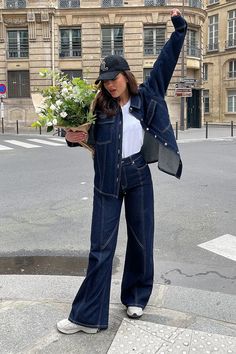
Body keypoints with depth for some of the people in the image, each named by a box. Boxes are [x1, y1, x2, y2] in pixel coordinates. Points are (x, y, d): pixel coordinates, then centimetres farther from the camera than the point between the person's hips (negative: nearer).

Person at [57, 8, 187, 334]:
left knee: (141, 239, 12)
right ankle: (88, 316, 8)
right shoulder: (99, 105, -1)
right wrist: (73, 138, -11)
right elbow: (83, 133, 11)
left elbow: (165, 62, 7)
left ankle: (136, 298, 33)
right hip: (108, 181, -1)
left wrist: (179, 29, 8)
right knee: (101, 247, 0)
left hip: (138, 177, 1)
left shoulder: (145, 96, 1)